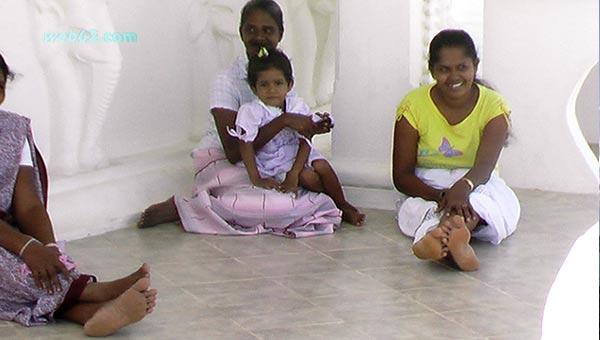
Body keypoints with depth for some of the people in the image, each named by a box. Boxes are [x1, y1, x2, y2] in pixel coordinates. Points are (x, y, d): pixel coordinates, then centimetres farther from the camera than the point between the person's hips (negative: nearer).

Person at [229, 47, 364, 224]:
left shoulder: (297, 106, -10)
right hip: (272, 162, -3)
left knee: (323, 166, -22)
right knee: (308, 178, -25)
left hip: (299, 155, 4)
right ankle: (340, 205, -7)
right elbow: (246, 146, -20)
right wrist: (256, 180, -23)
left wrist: (293, 174, -24)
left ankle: (343, 205, -3)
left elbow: (305, 143, -12)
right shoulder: (250, 111, -20)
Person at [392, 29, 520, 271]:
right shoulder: (413, 106, -4)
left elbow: (484, 166, -23)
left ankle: (441, 235, -72)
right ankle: (454, 241, -74)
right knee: (413, 208, -38)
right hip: (427, 188, 1)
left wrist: (463, 187, -49)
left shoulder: (493, 106, -5)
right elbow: (401, 175, -7)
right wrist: (438, 195, -29)